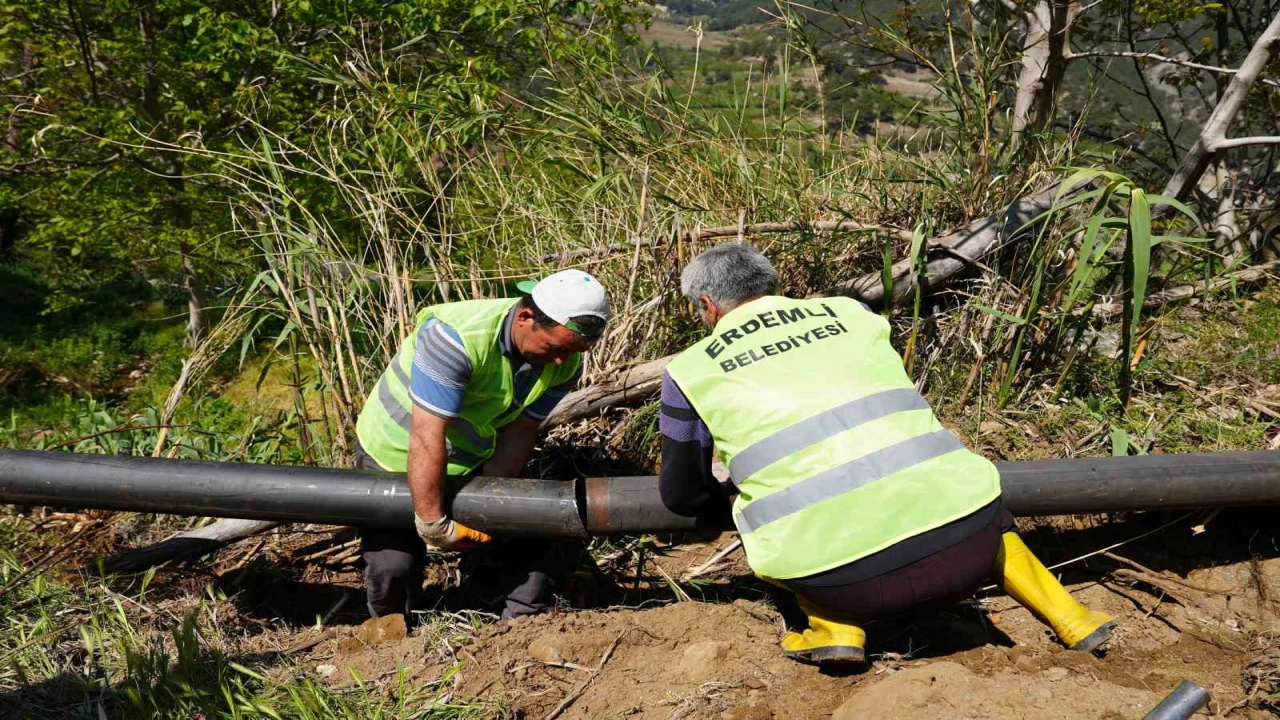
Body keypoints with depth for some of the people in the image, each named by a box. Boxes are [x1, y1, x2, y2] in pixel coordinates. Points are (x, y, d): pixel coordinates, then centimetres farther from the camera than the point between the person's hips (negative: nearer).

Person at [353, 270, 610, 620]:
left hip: (473, 460, 5)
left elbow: (519, 433, -14)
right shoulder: (457, 338, -38)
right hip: (394, 455, -5)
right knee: (393, 566, -12)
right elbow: (427, 438, -38)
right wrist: (434, 526, -33)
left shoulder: (565, 361, -17)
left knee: (534, 544, -5)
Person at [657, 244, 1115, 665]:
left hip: (845, 583, -3)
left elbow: (680, 495, 21)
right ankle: (1069, 619, 24)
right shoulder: (852, 314, 19)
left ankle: (836, 626, 9)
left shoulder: (691, 371, 11)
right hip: (965, 552, 4)